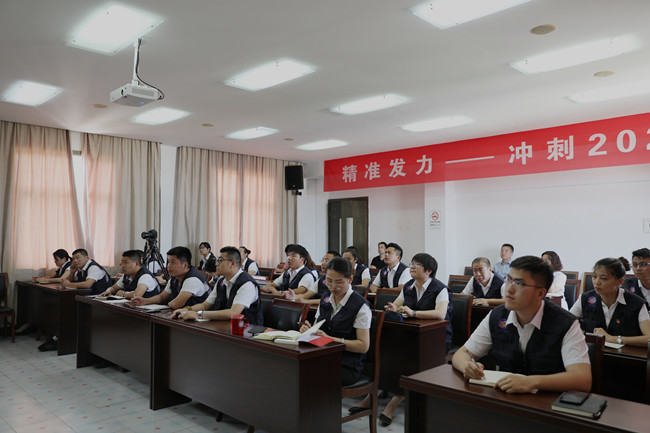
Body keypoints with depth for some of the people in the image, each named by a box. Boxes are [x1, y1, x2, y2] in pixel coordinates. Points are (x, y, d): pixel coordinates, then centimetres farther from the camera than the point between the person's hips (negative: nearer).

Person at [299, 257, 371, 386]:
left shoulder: (361, 306, -9)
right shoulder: (325, 301, 13)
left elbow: (363, 346, -11)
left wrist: (330, 339, -20)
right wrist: (309, 330, -6)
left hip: (348, 367, -6)